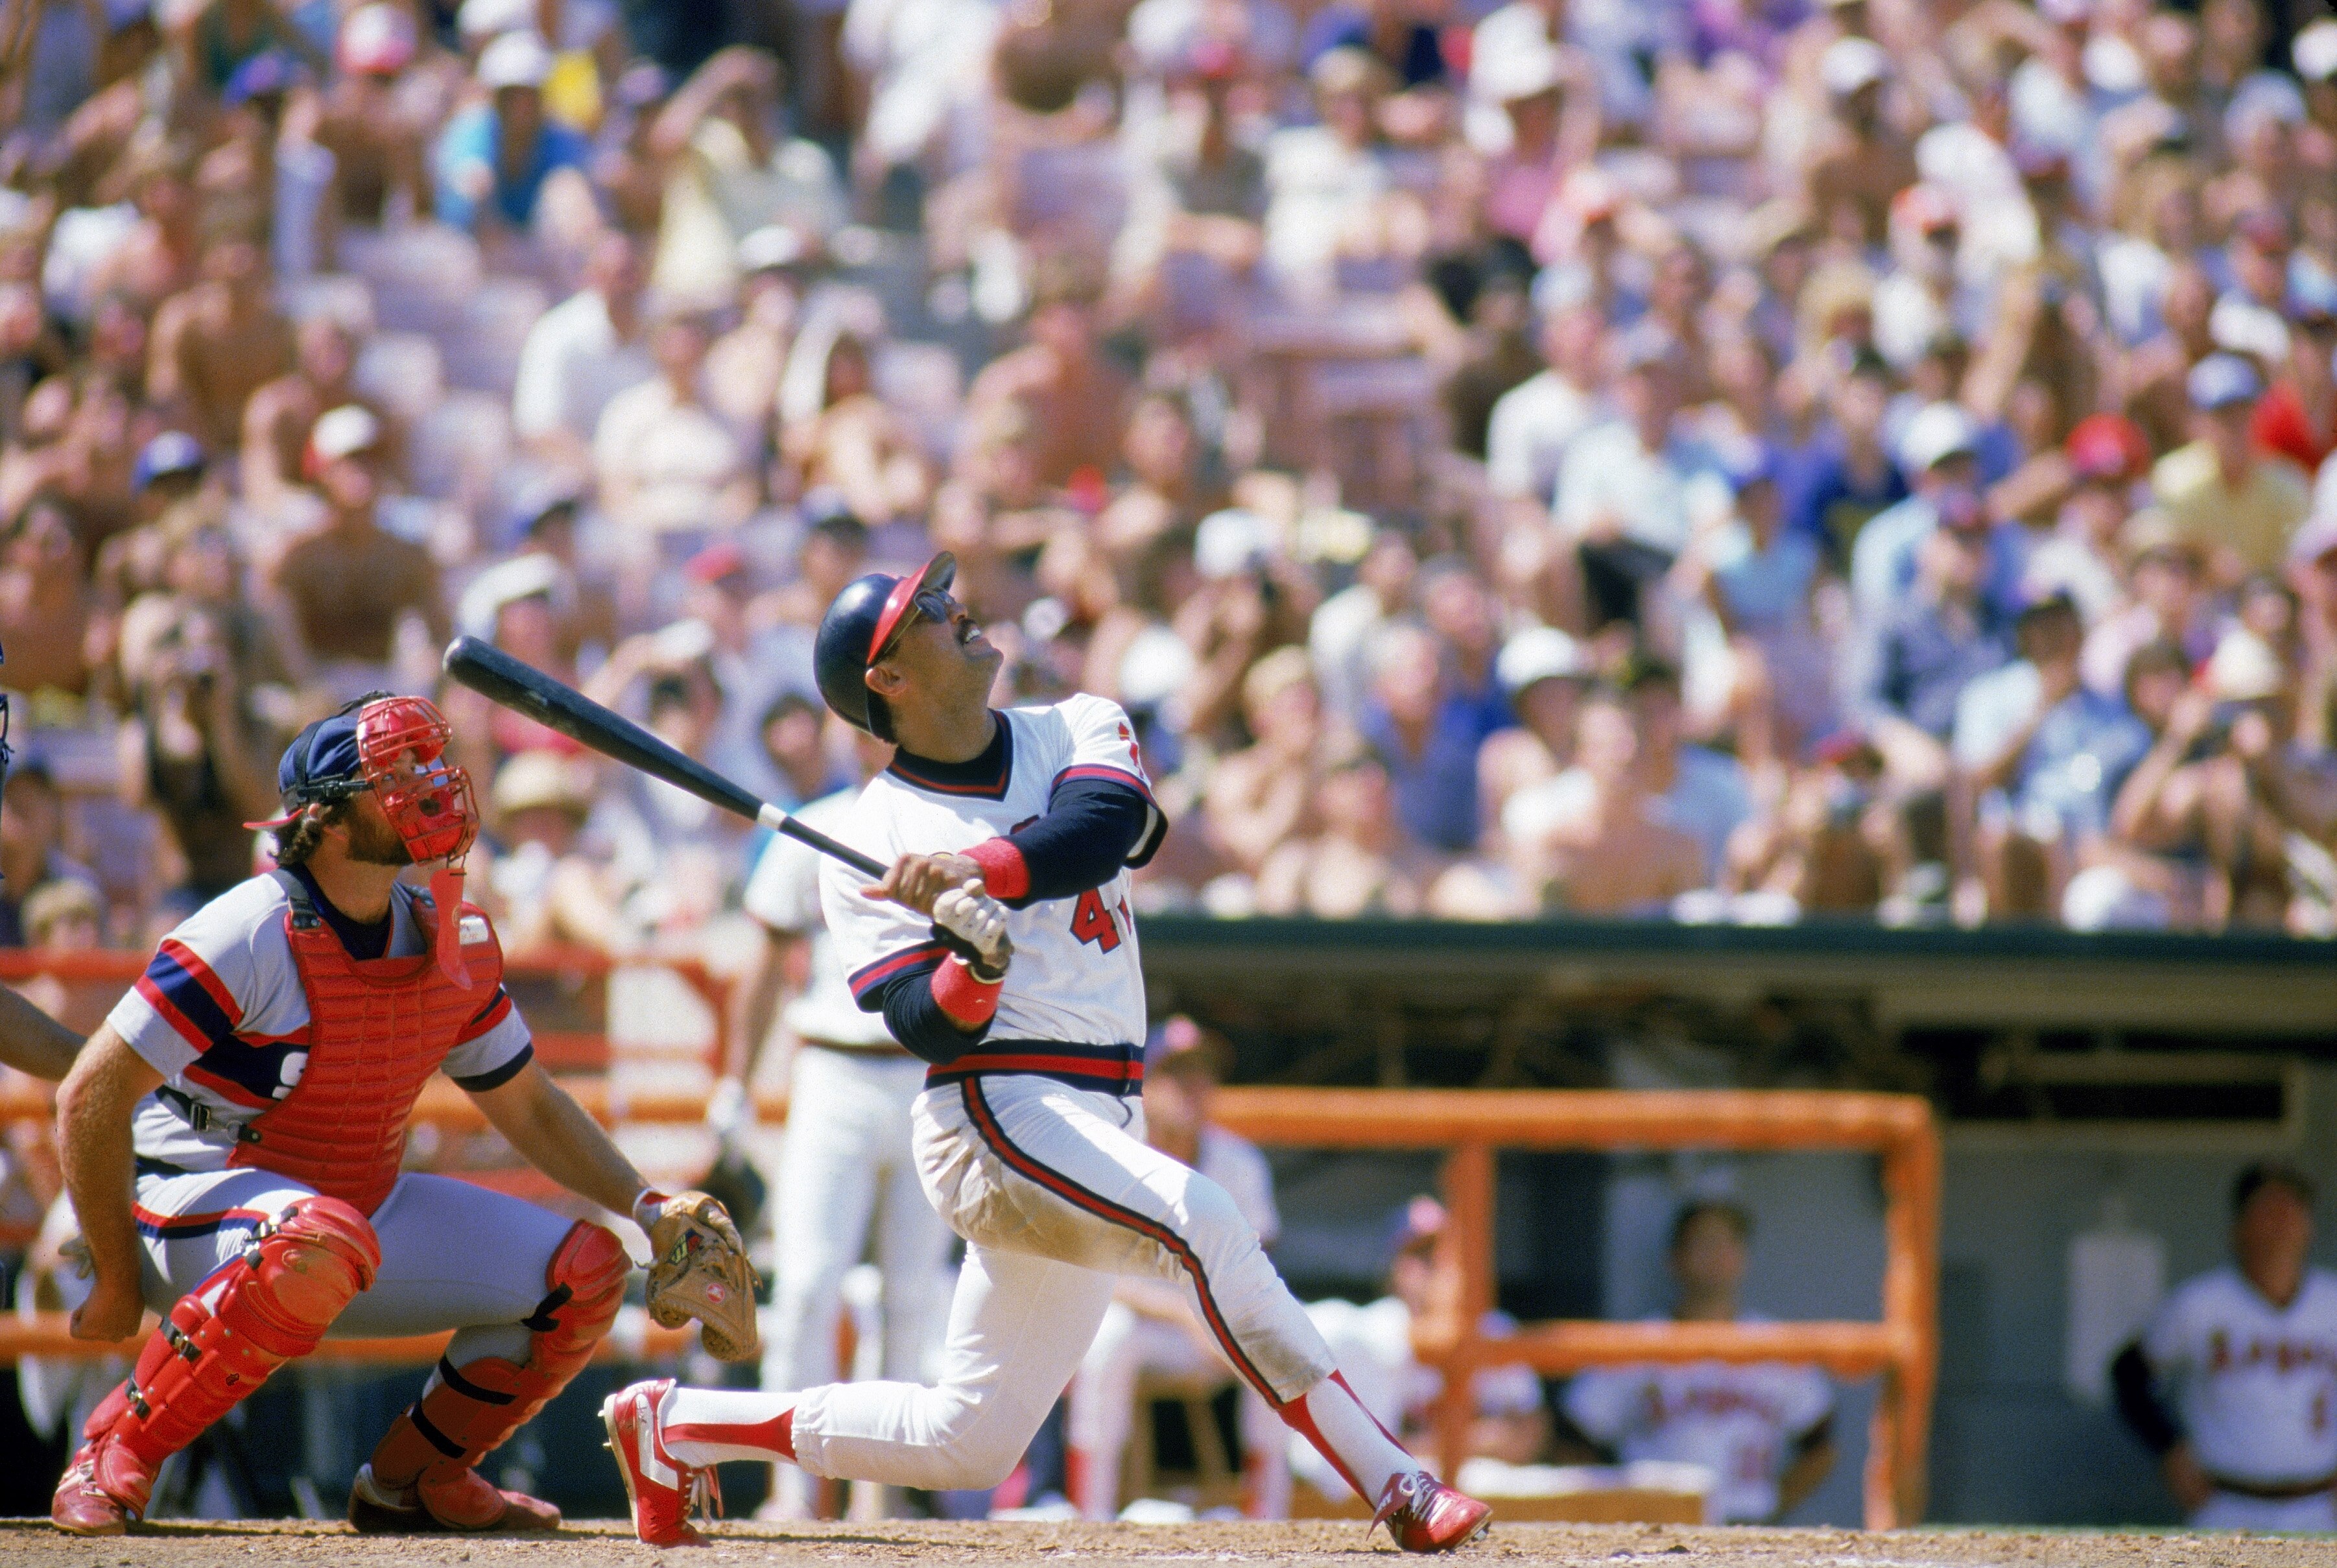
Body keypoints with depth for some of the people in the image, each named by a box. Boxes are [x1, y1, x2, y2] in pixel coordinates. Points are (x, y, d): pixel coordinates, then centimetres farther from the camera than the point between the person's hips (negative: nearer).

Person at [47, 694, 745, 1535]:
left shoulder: (454, 943, 1)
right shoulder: (251, 936, -21)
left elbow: (527, 1105, 16)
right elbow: (90, 1098, -19)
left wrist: (647, 1205, 4)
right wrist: (118, 1283, -16)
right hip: (195, 1202, -7)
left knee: (583, 1268, -3)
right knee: (326, 1242, -41)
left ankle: (412, 1481, 13)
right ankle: (114, 1454, -26)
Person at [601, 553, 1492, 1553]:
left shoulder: (1079, 731, 11)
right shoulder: (871, 843, 0)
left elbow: (1114, 822, -14)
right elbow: (926, 1028, -11)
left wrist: (978, 867, -28)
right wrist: (973, 964, -31)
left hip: (1096, 1130, 6)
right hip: (997, 1116, -6)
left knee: (969, 1445, 10)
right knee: (1201, 1221, -31)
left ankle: (673, 1424, 24)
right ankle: (1395, 1487, -33)